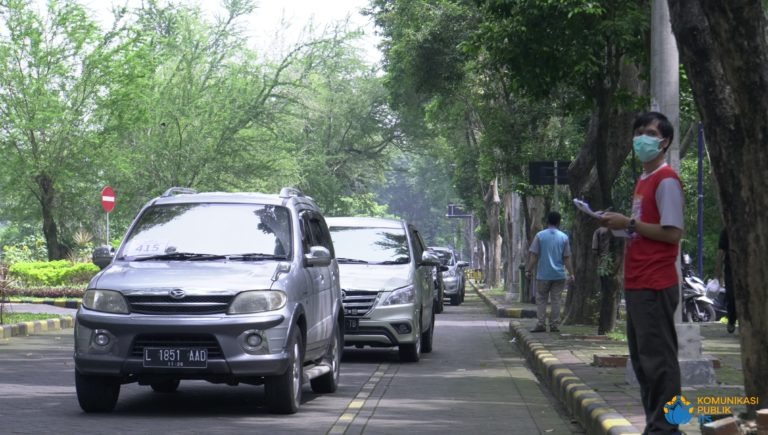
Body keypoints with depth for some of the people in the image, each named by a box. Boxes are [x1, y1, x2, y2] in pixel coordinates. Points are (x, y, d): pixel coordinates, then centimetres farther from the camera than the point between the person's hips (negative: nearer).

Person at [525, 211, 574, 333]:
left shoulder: (540, 235, -3)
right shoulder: (564, 237, 1)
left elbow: (533, 255, -5)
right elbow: (567, 258, 2)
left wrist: (529, 270, 1)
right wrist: (571, 273, 7)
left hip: (543, 274, -1)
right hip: (559, 274, 1)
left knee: (541, 300, 5)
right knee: (556, 300, 5)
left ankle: (540, 324, -3)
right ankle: (555, 325, 4)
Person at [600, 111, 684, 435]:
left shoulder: (666, 180, -10)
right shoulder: (643, 181, 18)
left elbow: (672, 233, -16)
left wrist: (629, 223, -13)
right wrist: (622, 226, 9)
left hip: (656, 286, -10)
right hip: (637, 284, 10)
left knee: (658, 357, -8)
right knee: (642, 358, 13)